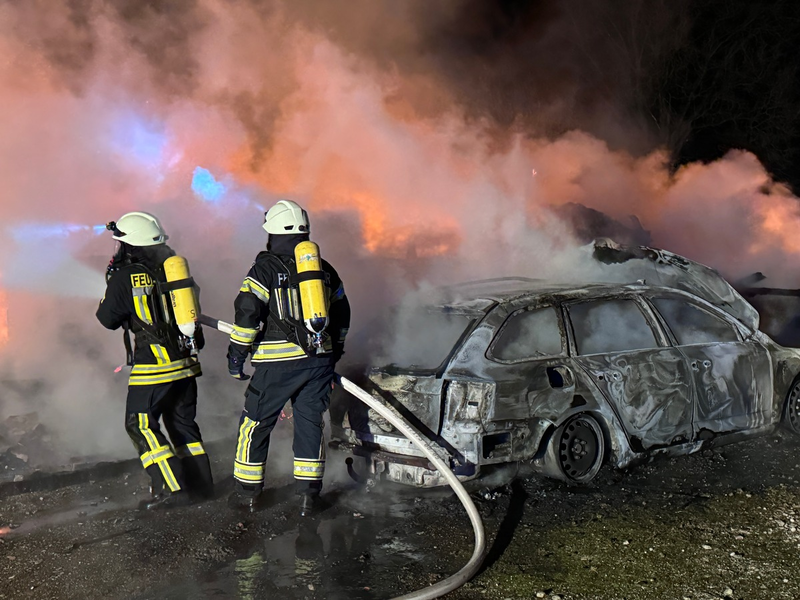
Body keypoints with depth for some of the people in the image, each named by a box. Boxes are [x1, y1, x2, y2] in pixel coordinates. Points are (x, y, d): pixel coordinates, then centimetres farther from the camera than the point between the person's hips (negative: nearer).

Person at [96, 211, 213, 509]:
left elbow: (109, 319, 0)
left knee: (140, 425, 2)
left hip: (154, 365, -7)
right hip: (186, 362, 7)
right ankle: (201, 483, 19)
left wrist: (111, 281, 11)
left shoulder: (126, 276, -10)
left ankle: (172, 488, -4)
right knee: (182, 421, 17)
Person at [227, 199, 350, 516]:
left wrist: (237, 352, -2)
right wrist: (334, 353, 28)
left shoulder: (266, 267, -5)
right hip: (319, 358, 5)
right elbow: (341, 314, 19)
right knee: (310, 422, 12)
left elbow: (247, 312, -13)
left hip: (278, 362, -5)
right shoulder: (324, 268, 12)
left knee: (256, 422, 10)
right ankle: (309, 493, 14)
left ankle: (248, 490, 18)